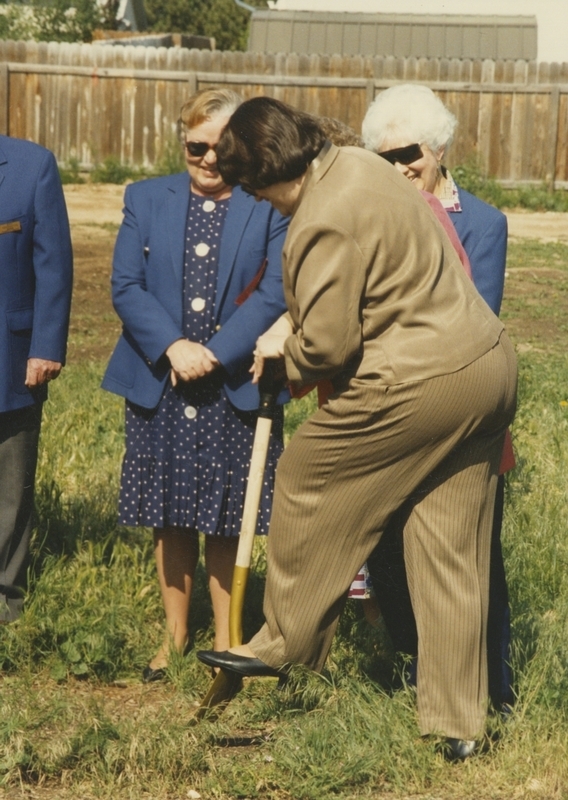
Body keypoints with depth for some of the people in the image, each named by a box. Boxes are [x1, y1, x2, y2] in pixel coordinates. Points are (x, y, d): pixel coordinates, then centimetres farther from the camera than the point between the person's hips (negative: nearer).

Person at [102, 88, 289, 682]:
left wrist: (215, 354, -18)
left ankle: (225, 642, 18)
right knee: (170, 520, 10)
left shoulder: (269, 209, -1)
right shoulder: (146, 200, 7)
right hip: (158, 387, 2)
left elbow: (275, 293, -9)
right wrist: (172, 347, -15)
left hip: (235, 389, -2)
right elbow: (126, 287, 0)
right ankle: (175, 633, 24)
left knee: (225, 524, 4)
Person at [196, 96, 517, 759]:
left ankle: (284, 644, 27)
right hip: (489, 363, 9)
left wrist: (286, 355, 5)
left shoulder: (324, 225, -20)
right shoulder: (354, 163, 10)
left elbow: (327, 345, -17)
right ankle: (458, 722, 16)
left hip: (419, 384, -9)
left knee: (306, 480, 12)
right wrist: (293, 320, 16)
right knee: (454, 556, 11)